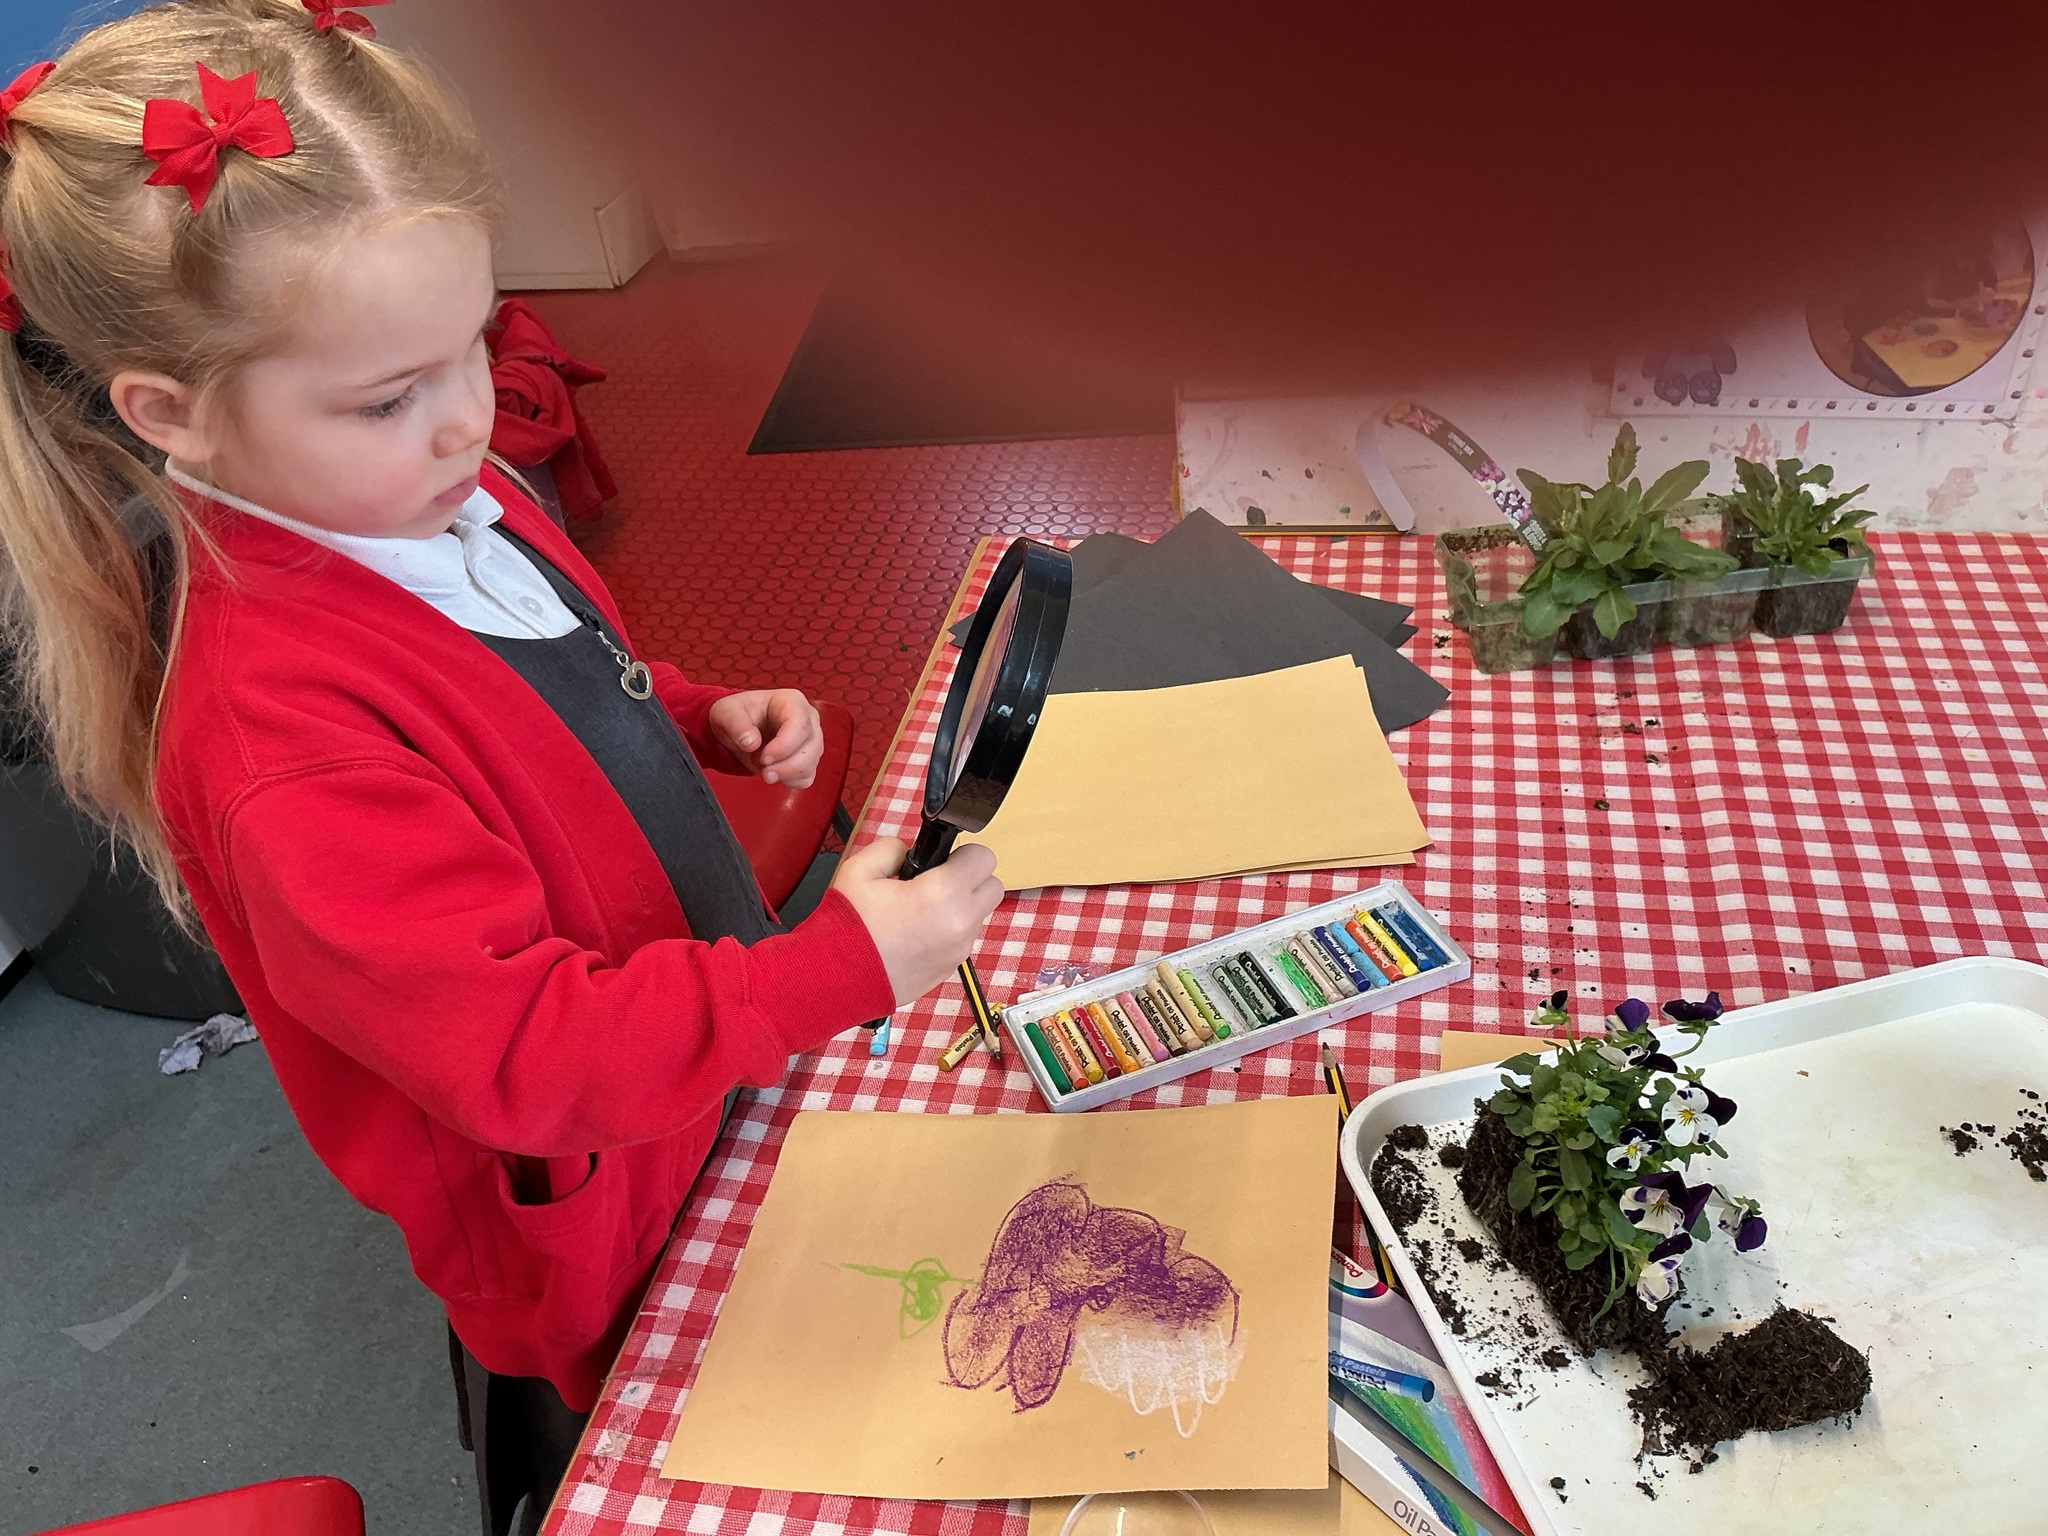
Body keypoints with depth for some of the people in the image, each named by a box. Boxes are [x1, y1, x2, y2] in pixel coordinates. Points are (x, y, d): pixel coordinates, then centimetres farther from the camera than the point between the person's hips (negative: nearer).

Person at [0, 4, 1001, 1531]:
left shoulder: (452, 502, -7)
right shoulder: (281, 736, -34)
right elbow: (526, 1048, -34)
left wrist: (710, 723, -4)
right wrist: (835, 970, -37)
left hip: (698, 1072, 8)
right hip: (592, 1240, -8)